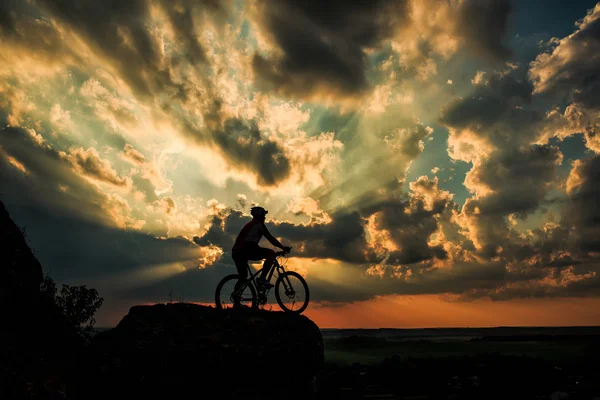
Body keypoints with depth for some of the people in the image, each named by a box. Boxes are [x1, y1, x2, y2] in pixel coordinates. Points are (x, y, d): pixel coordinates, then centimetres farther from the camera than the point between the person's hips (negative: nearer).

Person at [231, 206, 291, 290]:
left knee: (243, 277, 19)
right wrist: (283, 248, 1)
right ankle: (262, 278, -13)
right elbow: (270, 238, -4)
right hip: (246, 250, -10)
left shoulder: (249, 225, 29)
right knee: (271, 254, -11)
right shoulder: (259, 224, 2)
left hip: (236, 253, 10)